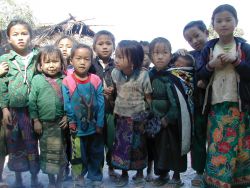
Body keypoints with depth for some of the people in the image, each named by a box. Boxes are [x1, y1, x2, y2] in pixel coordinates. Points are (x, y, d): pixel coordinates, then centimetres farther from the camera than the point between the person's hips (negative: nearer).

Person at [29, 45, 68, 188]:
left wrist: (67, 116, -7)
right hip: (44, 123, 0)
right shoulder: (37, 80, -5)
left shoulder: (64, 80, -4)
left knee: (61, 152, 10)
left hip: (60, 122, 0)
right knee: (47, 152, 13)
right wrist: (36, 120, -4)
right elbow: (32, 101, -3)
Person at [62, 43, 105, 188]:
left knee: (96, 155, 17)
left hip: (95, 127, 2)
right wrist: (71, 123, -10)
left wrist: (100, 124, -8)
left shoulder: (96, 81, -7)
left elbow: (101, 104, -6)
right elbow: (67, 105, -9)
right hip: (77, 128, -2)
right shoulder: (67, 82, -11)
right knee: (78, 156, 13)